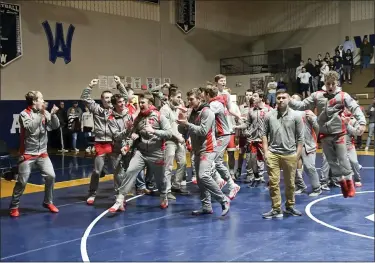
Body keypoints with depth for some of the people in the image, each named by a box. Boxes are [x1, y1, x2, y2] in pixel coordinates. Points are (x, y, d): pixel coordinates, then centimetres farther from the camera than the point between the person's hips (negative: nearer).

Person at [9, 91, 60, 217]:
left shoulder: (45, 113, 3)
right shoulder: (24, 114, -10)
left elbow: (55, 126, -4)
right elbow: (30, 128, -25)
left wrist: (53, 114, -20)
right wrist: (41, 114, -25)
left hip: (42, 153, 4)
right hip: (28, 153, -4)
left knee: (50, 176, -3)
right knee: (22, 181, -2)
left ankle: (48, 202, 16)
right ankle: (14, 207, 14)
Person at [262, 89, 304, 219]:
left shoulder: (295, 116, -1)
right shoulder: (269, 115, 2)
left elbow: (300, 138, 1)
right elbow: (265, 134, 8)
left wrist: (297, 155, -3)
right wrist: (266, 151, 0)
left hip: (290, 154, 0)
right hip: (273, 154, 1)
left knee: (290, 183, 11)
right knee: (273, 183, 0)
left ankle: (290, 206, 29)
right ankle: (276, 209, 10)